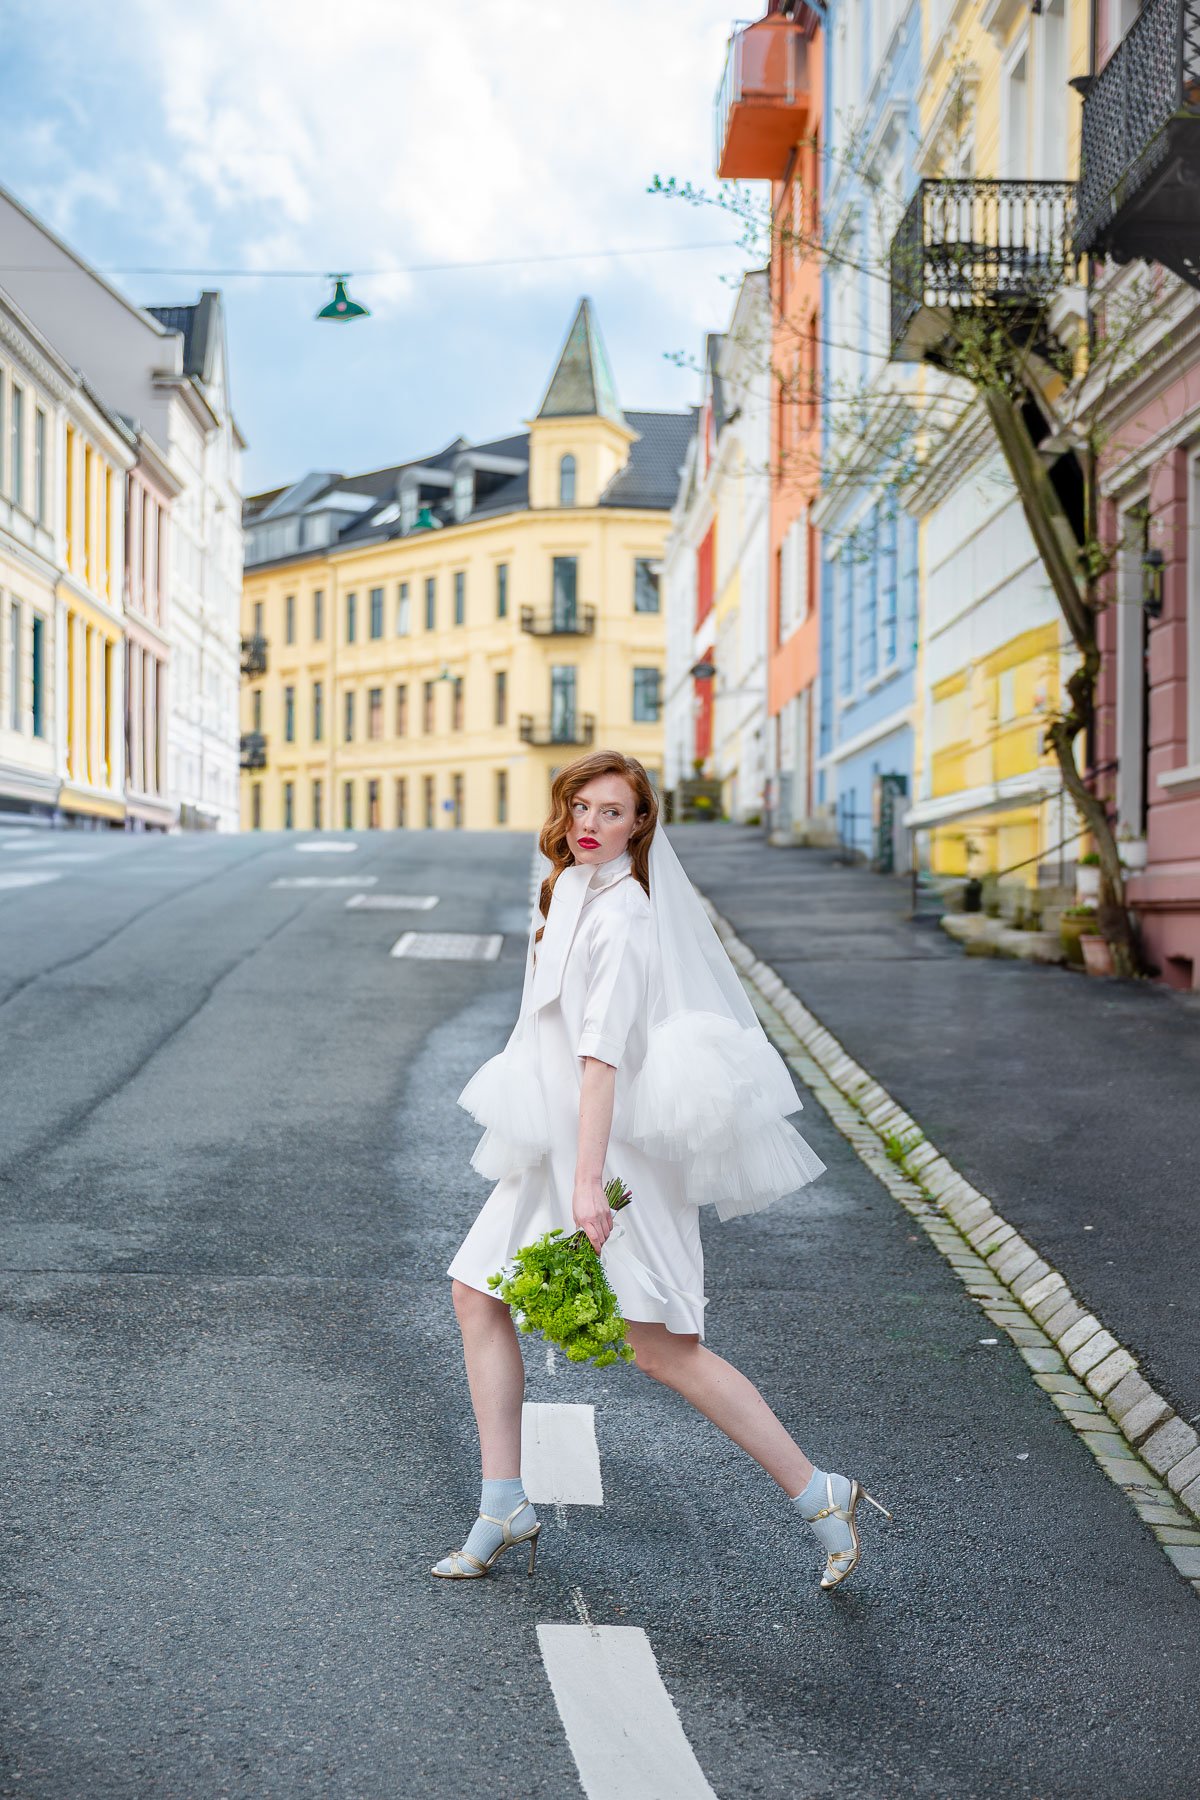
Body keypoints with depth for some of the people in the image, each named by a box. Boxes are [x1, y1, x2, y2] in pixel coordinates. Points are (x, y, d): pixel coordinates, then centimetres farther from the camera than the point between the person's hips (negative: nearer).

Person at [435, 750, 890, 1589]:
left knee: (663, 1349, -7)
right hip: (560, 1142, 10)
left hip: (613, 1142, -10)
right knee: (477, 1296, 8)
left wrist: (588, 1181, -32)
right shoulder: (574, 892, 12)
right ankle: (503, 1508, 16)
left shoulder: (621, 914, -18)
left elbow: (603, 1053, -27)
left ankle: (817, 1494, 5)